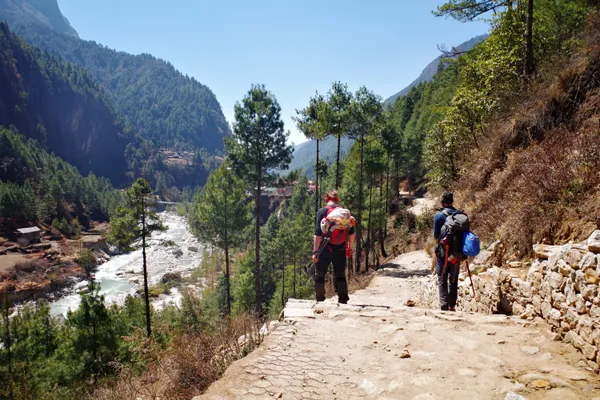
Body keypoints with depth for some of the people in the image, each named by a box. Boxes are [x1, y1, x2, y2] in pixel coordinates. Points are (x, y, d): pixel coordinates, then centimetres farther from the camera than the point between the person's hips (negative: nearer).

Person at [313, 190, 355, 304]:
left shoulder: (322, 212, -8)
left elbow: (318, 234, -13)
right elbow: (351, 233, 5)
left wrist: (315, 251, -11)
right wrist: (350, 248, 16)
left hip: (325, 249, -3)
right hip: (340, 250, 3)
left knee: (319, 276, 11)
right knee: (340, 276, 15)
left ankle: (320, 301, 14)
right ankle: (343, 301, 16)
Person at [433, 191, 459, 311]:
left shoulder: (438, 215, -8)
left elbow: (436, 235, -7)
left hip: (443, 251, -3)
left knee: (442, 280, 3)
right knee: (454, 280, 14)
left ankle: (444, 306, -2)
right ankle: (452, 306, 18)